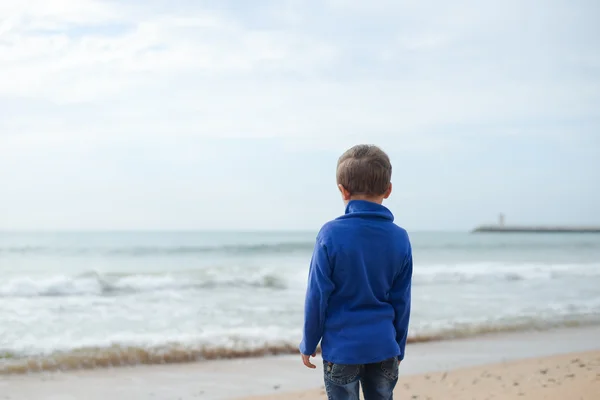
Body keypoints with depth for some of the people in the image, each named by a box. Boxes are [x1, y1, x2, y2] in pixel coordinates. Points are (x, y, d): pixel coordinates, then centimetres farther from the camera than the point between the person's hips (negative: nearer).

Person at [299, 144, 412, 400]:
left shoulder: (331, 235, -12)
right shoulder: (400, 238, -2)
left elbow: (317, 296, -9)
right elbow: (402, 302, 4)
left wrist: (308, 344, 4)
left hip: (341, 348, -3)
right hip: (384, 348, 3)